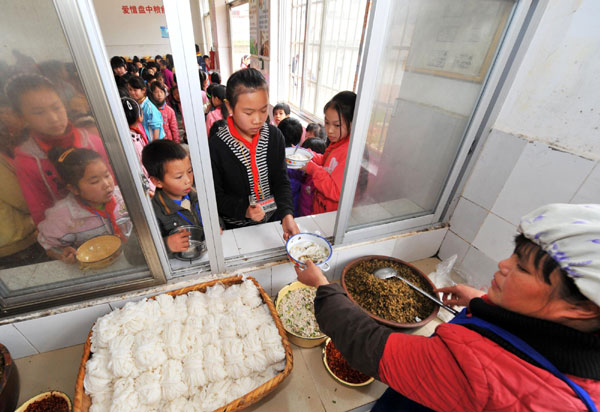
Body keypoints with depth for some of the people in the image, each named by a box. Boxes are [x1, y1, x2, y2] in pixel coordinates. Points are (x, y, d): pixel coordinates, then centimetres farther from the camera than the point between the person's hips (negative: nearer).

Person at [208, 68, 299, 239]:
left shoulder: (275, 136, -10)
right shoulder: (215, 146, -20)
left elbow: (281, 181, -9)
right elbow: (215, 196, -12)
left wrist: (286, 214, -25)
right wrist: (244, 210, -29)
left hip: (273, 219, 3)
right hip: (237, 225, -2)